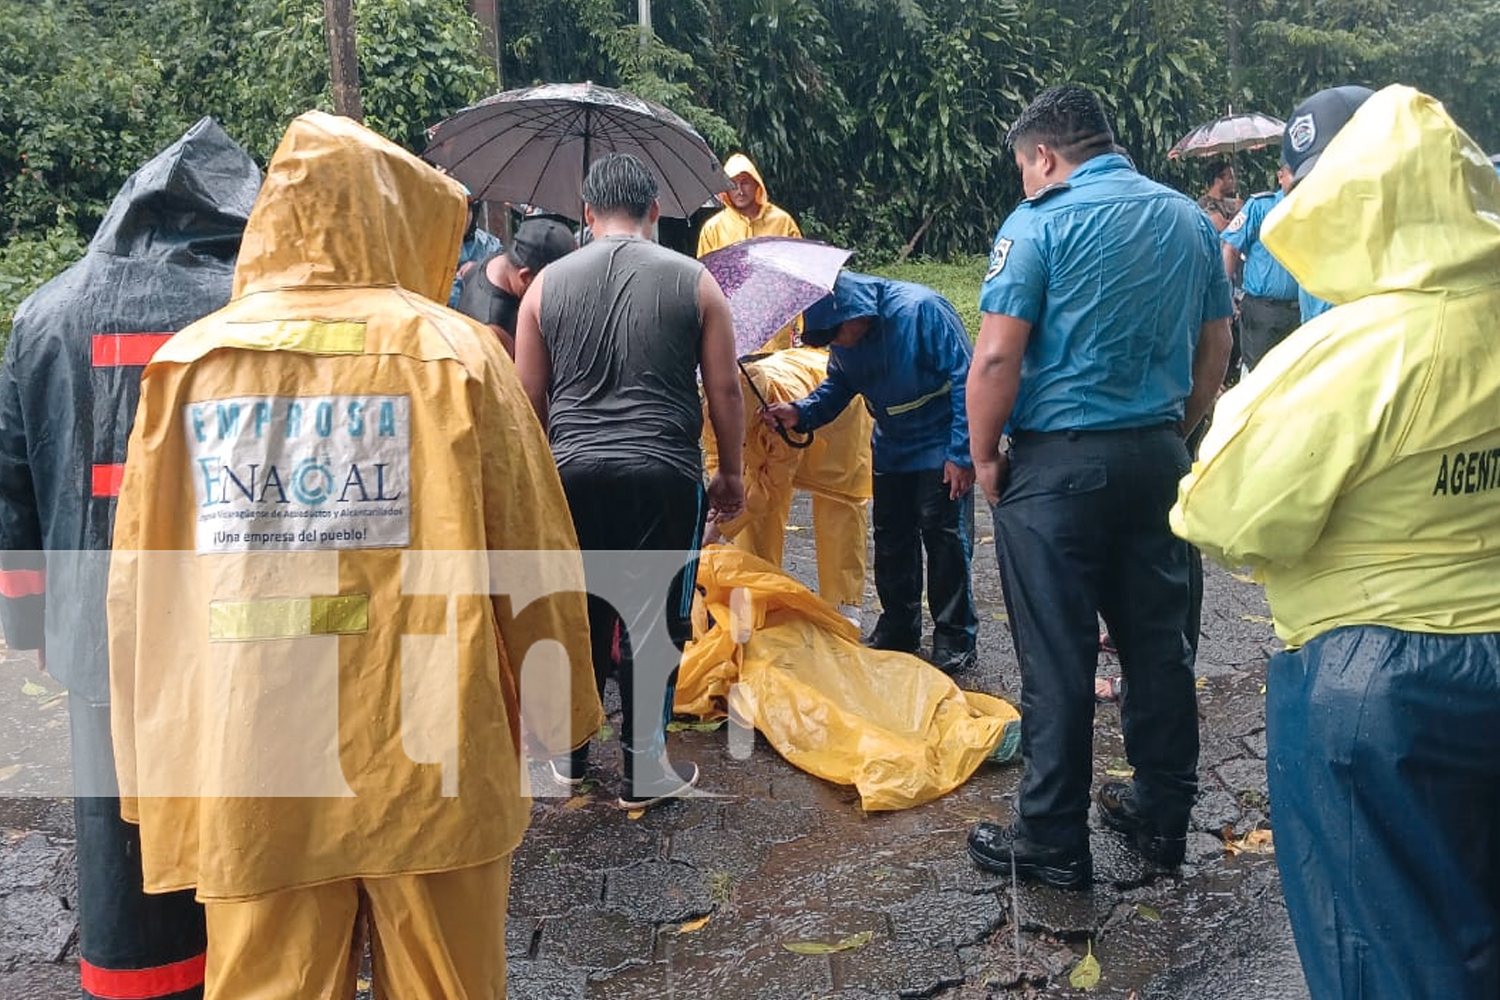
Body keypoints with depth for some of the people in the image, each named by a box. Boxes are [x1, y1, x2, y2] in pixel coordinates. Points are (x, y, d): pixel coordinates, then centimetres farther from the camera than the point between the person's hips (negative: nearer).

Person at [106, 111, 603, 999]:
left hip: (241, 778, 2)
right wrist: (552, 730, 10)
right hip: (429, 764, -2)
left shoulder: (186, 363, 3)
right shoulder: (452, 350, -4)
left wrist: (152, 773, 15)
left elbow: (137, 587, 5)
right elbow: (532, 560, -3)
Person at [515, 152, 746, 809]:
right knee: (654, 620, 7)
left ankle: (569, 753, 29)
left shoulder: (547, 284, 6)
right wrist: (731, 472, 14)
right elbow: (724, 389, 3)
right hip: (663, 476, -2)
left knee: (579, 612, 16)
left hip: (572, 471, 2)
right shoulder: (694, 281, 2)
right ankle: (644, 769, 15)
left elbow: (530, 396, 9)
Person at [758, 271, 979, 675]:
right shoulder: (843, 340, -6)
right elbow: (839, 384, 8)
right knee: (891, 538, 12)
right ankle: (898, 628, 27)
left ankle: (954, 641, 7)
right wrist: (799, 413, -12)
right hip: (891, 447, 7)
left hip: (940, 448, -7)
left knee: (944, 536, -4)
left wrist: (961, 453, -23)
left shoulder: (921, 309, -27)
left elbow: (965, 379, -23)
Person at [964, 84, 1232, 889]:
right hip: (1159, 455, 6)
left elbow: (996, 357, -16)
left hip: (1058, 462, -6)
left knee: (1058, 657, 1)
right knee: (1159, 641, 14)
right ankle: (1162, 814, 28)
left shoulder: (1040, 225, -9)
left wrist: (984, 457, -5)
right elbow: (1215, 350, 15)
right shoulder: (1189, 220, 10)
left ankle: (1053, 842, 11)